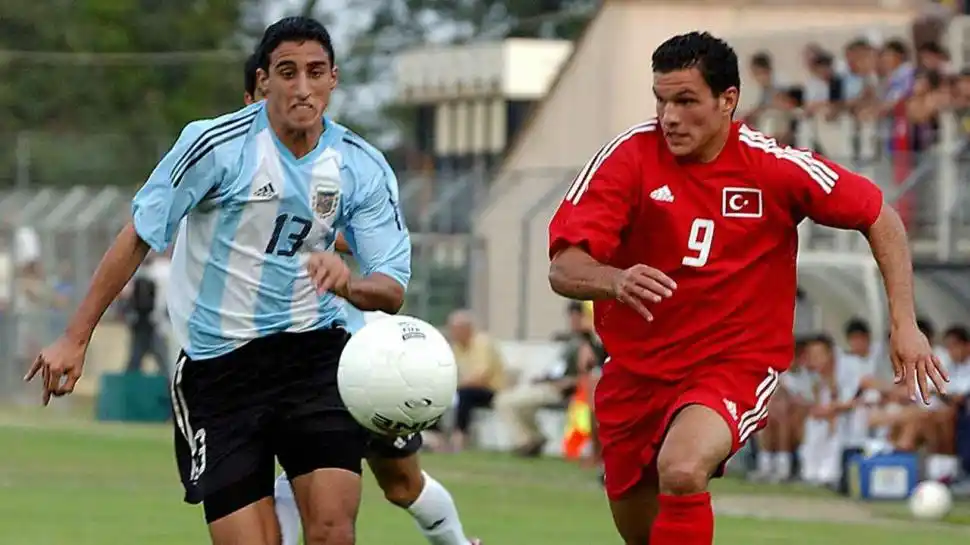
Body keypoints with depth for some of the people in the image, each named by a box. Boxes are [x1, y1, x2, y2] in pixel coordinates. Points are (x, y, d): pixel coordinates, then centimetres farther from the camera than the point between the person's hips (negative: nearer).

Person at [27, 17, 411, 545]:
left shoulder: (363, 168, -1)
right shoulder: (216, 144, -10)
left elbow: (391, 290, -1)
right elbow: (138, 237, -3)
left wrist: (348, 283, -26)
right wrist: (75, 338, -4)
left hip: (312, 349, 2)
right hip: (217, 365, -2)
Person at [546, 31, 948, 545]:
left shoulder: (775, 167, -14)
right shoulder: (630, 156, -14)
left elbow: (879, 218, 1)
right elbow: (563, 269, -20)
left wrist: (904, 323, -6)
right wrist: (616, 281, -42)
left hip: (737, 363, -3)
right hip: (637, 366, 3)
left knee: (681, 469, -33)